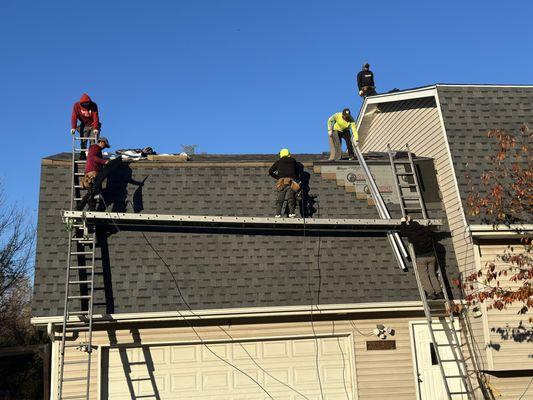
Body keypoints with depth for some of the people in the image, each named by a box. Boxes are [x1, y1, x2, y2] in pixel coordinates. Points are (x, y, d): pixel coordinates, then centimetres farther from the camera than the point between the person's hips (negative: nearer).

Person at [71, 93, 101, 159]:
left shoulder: (93, 105, -15)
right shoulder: (77, 105, -12)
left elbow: (96, 117, -21)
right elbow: (74, 117, -18)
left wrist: (96, 128, -32)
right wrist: (73, 128, -29)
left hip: (93, 125, -1)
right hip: (84, 126, 1)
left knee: (93, 141, -12)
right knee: (83, 141, -6)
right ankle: (83, 155, -4)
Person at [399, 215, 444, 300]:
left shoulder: (411, 232, -5)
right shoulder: (427, 230, 6)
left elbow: (402, 232, 13)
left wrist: (403, 222, 29)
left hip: (421, 257, -4)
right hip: (431, 256, 4)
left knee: (424, 276, -1)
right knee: (432, 274, 11)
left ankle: (431, 293, -11)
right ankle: (439, 292, 2)